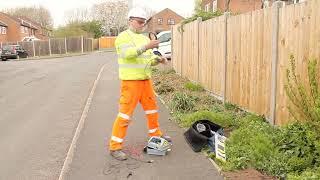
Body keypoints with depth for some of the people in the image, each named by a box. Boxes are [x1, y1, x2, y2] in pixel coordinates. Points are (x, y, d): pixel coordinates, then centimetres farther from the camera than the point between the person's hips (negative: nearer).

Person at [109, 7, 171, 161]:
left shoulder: (144, 38, 16)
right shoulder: (123, 37, -7)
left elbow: (149, 59, 17)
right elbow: (128, 53, -25)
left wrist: (158, 60, -4)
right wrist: (146, 47, -33)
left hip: (145, 80, 8)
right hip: (131, 81, -7)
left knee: (152, 108, 17)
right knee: (125, 113, -7)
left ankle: (156, 134, 37)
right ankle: (115, 147, 1)